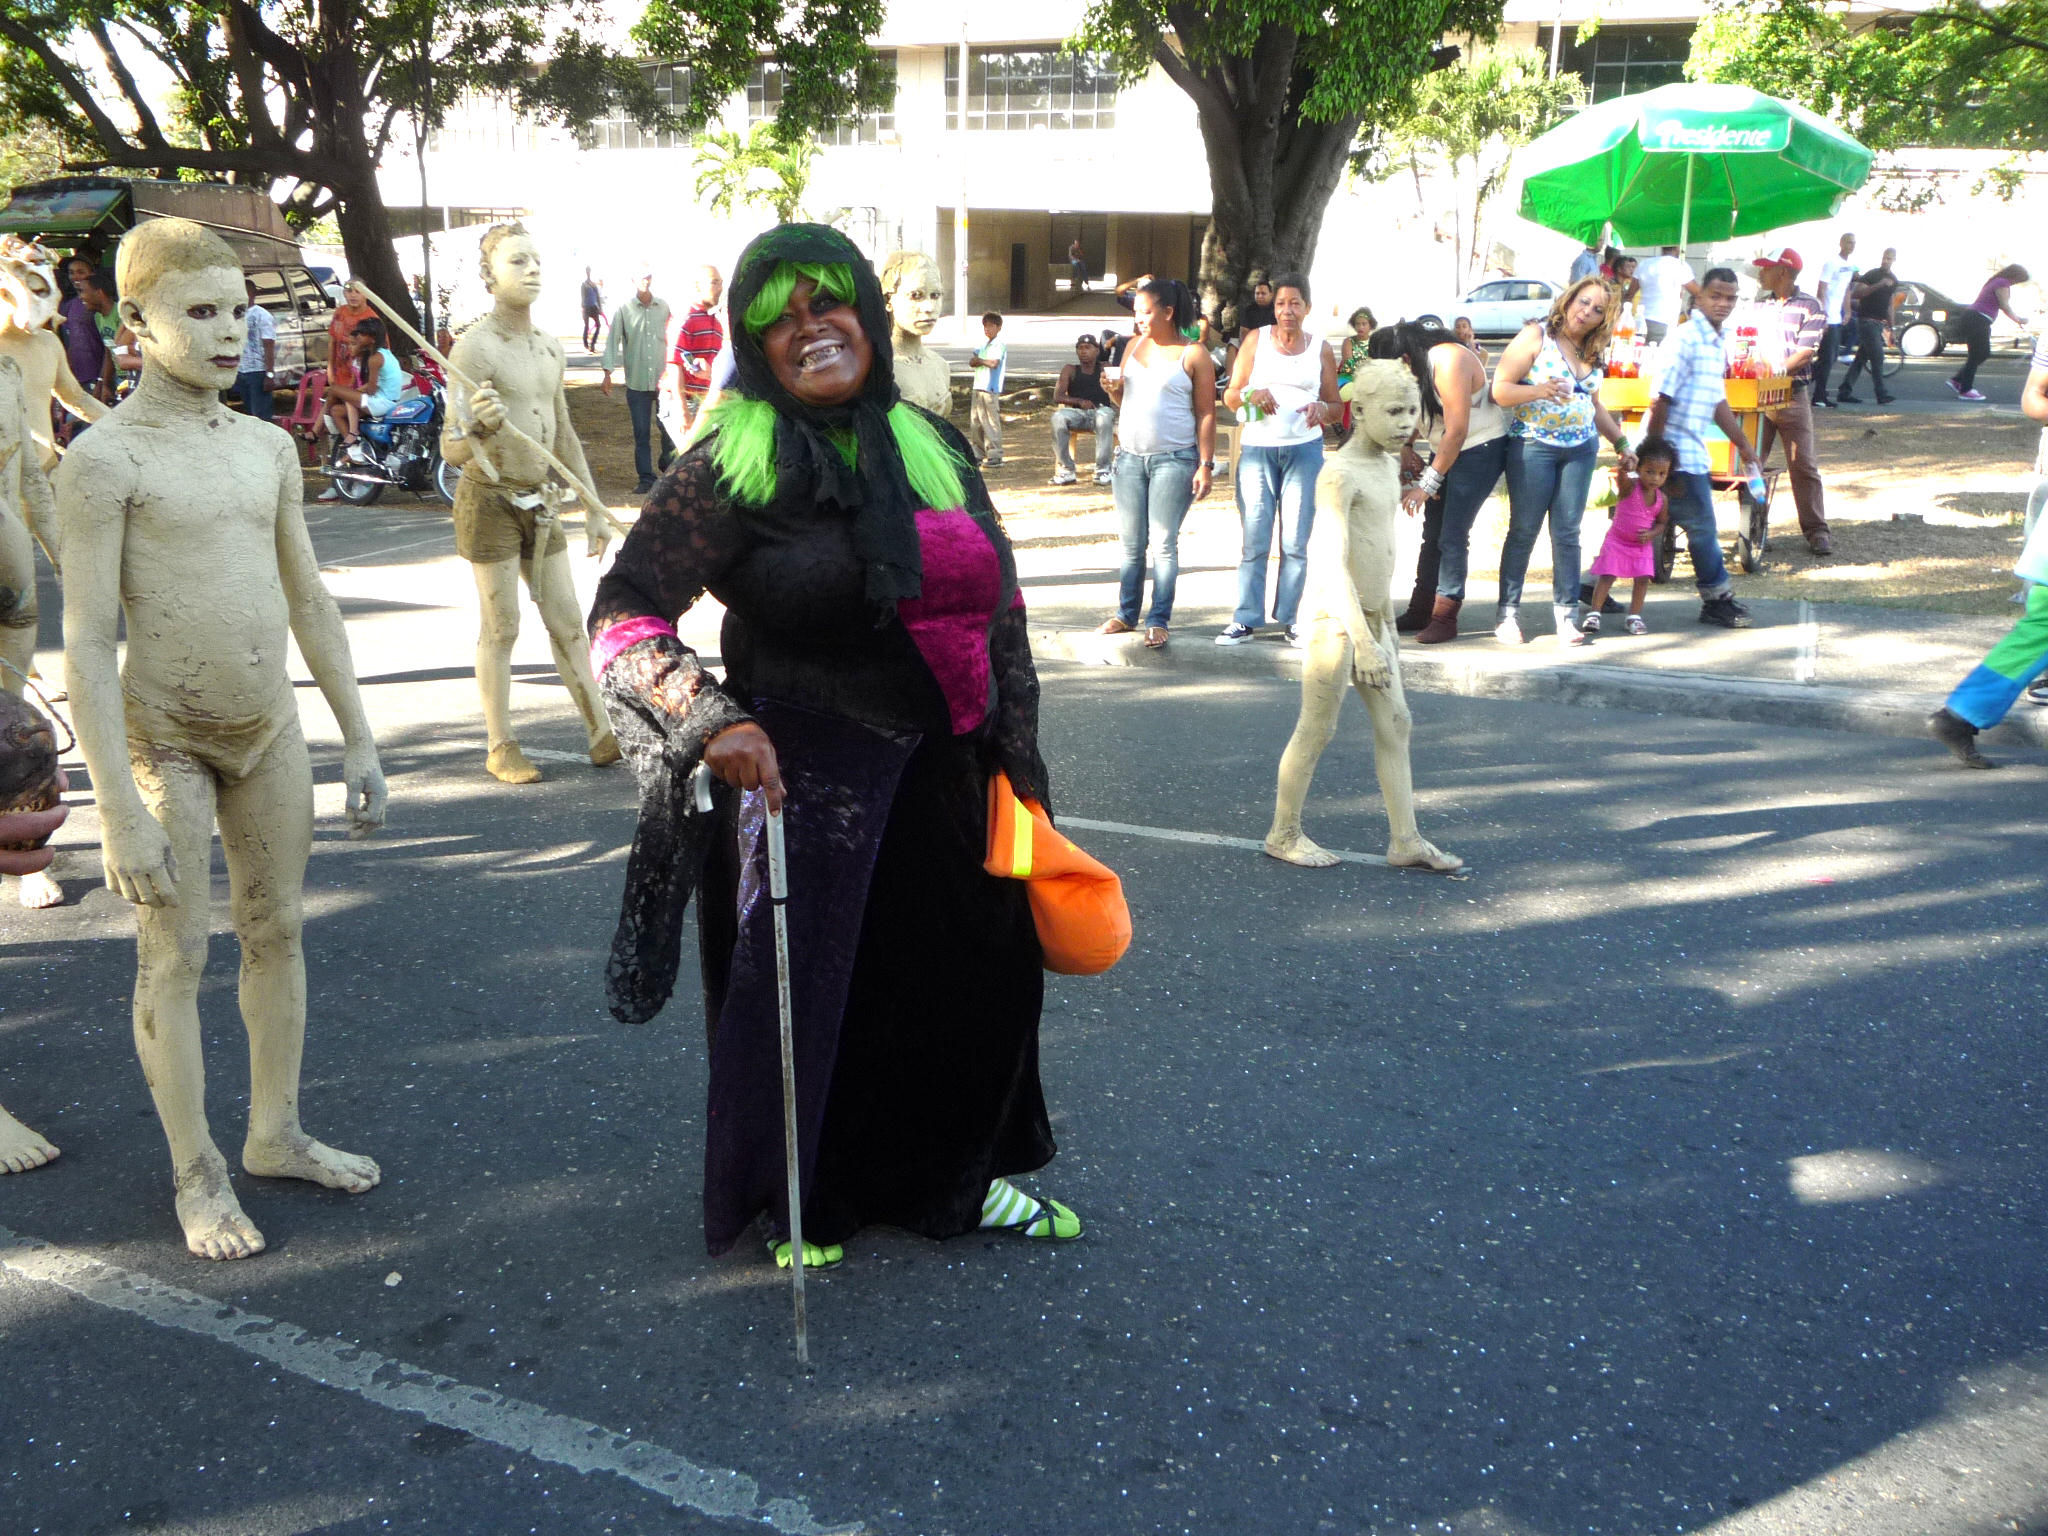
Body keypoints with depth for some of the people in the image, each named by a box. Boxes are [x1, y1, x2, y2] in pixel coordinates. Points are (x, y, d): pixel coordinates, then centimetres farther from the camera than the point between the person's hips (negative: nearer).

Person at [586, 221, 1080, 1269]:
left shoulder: (933, 447, 6)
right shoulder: (732, 467, -10)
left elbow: (1000, 609, 11)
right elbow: (622, 615, -14)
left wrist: (1018, 757, 10)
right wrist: (713, 720, -30)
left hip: (944, 777, 5)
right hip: (800, 783, -5)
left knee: (972, 977, 15)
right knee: (802, 984, 8)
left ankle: (953, 1177, 41)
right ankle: (795, 1204, 34)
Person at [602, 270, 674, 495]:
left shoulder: (664, 307, 4)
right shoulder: (624, 309, -1)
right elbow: (613, 340, 0)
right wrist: (607, 373, -8)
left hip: (663, 380, 1)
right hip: (637, 381, -1)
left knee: (670, 427, -2)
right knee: (641, 433, 3)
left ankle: (668, 465, 24)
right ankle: (646, 478, 11)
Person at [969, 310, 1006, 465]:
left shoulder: (999, 345, -6)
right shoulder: (983, 344, 19)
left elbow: (994, 363, -20)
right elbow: (971, 362, 13)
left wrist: (979, 360, -4)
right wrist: (984, 361, -8)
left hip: (990, 389, -9)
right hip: (978, 388, 9)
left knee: (991, 423, -8)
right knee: (975, 422, 10)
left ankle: (995, 456, -6)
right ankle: (978, 454, 18)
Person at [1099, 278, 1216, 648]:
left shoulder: (1193, 356, -3)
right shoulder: (1134, 346, 13)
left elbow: (1206, 414, -5)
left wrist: (1205, 465, -11)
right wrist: (1112, 390, -4)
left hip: (1173, 460, -5)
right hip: (1129, 456, 5)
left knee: (1164, 542, -3)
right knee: (1131, 543, 9)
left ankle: (1158, 621, 2)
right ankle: (1126, 615, 17)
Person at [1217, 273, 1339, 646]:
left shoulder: (1321, 348, 10)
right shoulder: (1256, 340, 8)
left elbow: (1336, 406, 12)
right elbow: (1229, 396, 7)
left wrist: (1322, 408, -11)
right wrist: (1251, 395, -15)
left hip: (1304, 450, 1)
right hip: (1257, 448, 0)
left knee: (1295, 541, 1)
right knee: (1255, 541, -1)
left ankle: (1291, 619, 8)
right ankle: (1246, 620, 4)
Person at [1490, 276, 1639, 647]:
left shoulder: (1591, 352, 15)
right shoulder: (1536, 336, -5)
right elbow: (1499, 389, -11)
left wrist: (1621, 442, 23)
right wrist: (1539, 391, -26)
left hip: (1581, 448, 5)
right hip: (1532, 446, -5)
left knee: (1567, 532, 3)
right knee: (1524, 530, -3)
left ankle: (1567, 615, 5)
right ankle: (1508, 614, 3)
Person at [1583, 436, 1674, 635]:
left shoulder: (1661, 499, -4)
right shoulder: (1629, 486, -17)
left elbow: (1662, 522, 9)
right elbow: (1621, 477, -40)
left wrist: (1651, 534, -13)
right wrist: (1624, 467, -64)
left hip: (1642, 545, 4)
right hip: (1617, 541, -4)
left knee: (1643, 579, 0)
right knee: (1607, 577, -6)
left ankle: (1634, 616, 12)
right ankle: (1593, 614, -1)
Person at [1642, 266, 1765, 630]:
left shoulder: (1718, 344, 14)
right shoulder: (1686, 339, -15)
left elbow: (1718, 401, 23)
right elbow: (1661, 401, -19)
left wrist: (1744, 445, 23)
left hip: (1693, 451, 10)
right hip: (1676, 452, -10)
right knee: (1702, 527, -1)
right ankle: (1718, 598, 12)